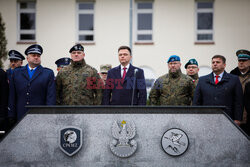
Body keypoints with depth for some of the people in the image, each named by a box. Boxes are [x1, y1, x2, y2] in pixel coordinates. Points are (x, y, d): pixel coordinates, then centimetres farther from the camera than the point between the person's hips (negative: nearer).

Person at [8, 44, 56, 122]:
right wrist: (11, 116, 5)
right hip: (21, 116, 2)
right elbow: (12, 96, 10)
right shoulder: (16, 72, 13)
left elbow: (51, 96, 0)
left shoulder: (48, 73, 7)